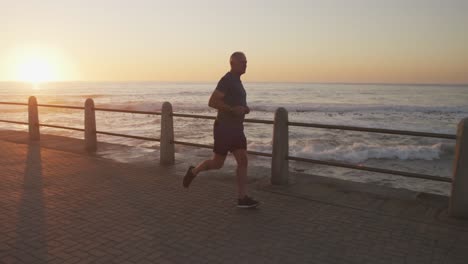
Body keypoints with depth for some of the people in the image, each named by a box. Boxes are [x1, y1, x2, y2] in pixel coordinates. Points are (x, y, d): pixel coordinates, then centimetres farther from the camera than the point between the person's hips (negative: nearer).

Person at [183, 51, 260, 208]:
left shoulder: (236, 81, 16)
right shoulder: (227, 80, -13)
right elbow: (212, 102, -21)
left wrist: (244, 109, 10)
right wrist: (233, 109, -24)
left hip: (236, 128, 9)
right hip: (224, 128, -8)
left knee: (243, 161, -1)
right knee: (217, 164, 2)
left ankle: (242, 198, 2)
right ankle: (193, 171, 28)